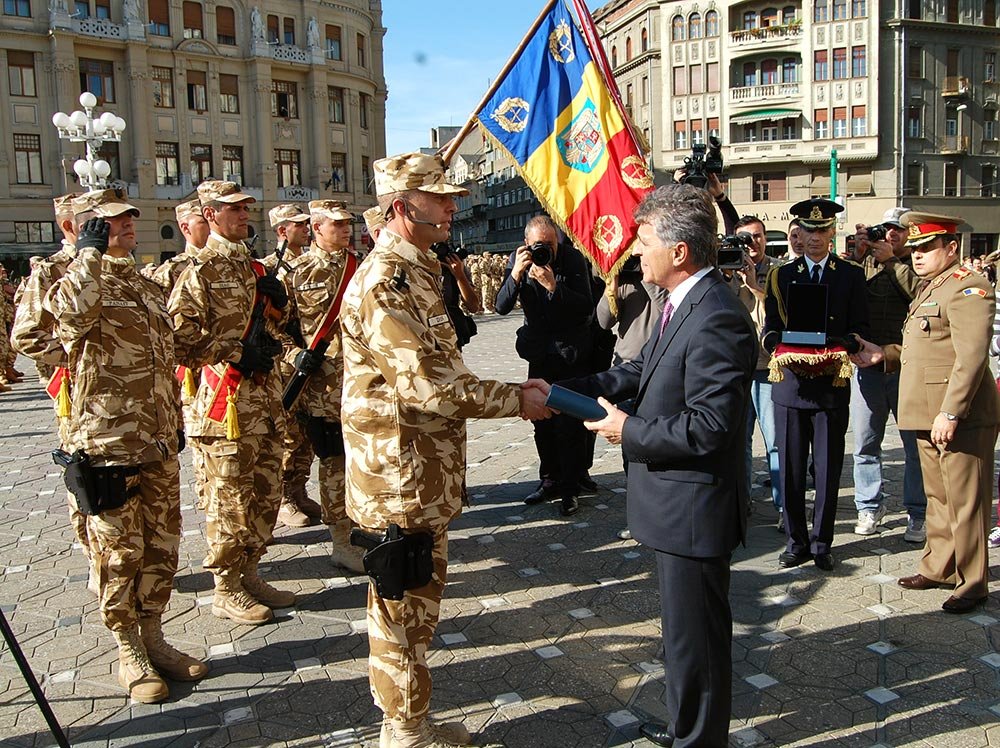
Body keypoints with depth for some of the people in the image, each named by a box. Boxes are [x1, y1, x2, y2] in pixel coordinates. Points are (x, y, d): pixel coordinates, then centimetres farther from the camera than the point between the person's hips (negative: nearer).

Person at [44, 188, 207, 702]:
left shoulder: (146, 285, 15)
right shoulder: (79, 279, -7)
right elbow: (68, 311, -34)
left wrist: (175, 422, 21)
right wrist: (91, 251, -22)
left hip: (159, 444, 7)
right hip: (108, 443, -7)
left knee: (162, 546, 14)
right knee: (121, 552, 4)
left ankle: (153, 637, 29)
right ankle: (128, 652, 20)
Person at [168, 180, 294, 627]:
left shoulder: (254, 267, 15)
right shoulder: (200, 273, -9)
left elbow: (277, 326, 23)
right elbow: (179, 342, -16)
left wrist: (279, 300, 3)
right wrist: (236, 353, -19)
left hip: (265, 395, 8)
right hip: (225, 398, -8)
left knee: (267, 494, 13)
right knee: (231, 499, 1)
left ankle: (249, 574, 28)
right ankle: (226, 590, 15)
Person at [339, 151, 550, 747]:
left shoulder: (418, 271, 13)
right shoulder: (384, 280, -20)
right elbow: (423, 384, -26)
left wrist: (514, 393, 10)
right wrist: (515, 401, -19)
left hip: (427, 473, 10)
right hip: (400, 474, -10)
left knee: (421, 596, 21)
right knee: (404, 604, 6)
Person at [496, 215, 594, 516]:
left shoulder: (573, 259, -13)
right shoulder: (517, 259, -4)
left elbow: (586, 308, -19)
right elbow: (502, 307, -11)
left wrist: (553, 285, -30)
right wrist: (516, 275, -26)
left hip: (571, 353, -4)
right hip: (539, 353, 4)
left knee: (568, 424, -2)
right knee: (542, 421, 13)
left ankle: (570, 488, 10)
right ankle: (550, 480, 28)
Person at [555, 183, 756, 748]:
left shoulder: (716, 319, -26)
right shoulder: (684, 304, 8)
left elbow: (710, 426, -28)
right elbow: (640, 371, 13)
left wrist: (630, 432, -17)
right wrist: (562, 390, 4)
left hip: (695, 507, -11)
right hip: (679, 502, 11)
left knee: (695, 635, 8)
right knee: (686, 627, 26)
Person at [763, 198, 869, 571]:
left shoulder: (852, 275, 8)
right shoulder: (782, 275, 10)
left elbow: (859, 328, 3)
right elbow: (770, 328, 6)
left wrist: (837, 354, -17)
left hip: (832, 383, -1)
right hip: (790, 383, 1)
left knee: (828, 469, 5)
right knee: (790, 468, 5)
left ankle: (821, 541, 18)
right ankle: (796, 540, 17)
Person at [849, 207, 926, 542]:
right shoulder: (864, 263, 10)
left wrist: (891, 260, -13)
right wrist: (856, 252, -10)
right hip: (867, 363, 2)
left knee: (916, 442, 3)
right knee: (865, 441, 8)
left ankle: (918, 513, 15)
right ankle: (870, 507, 22)